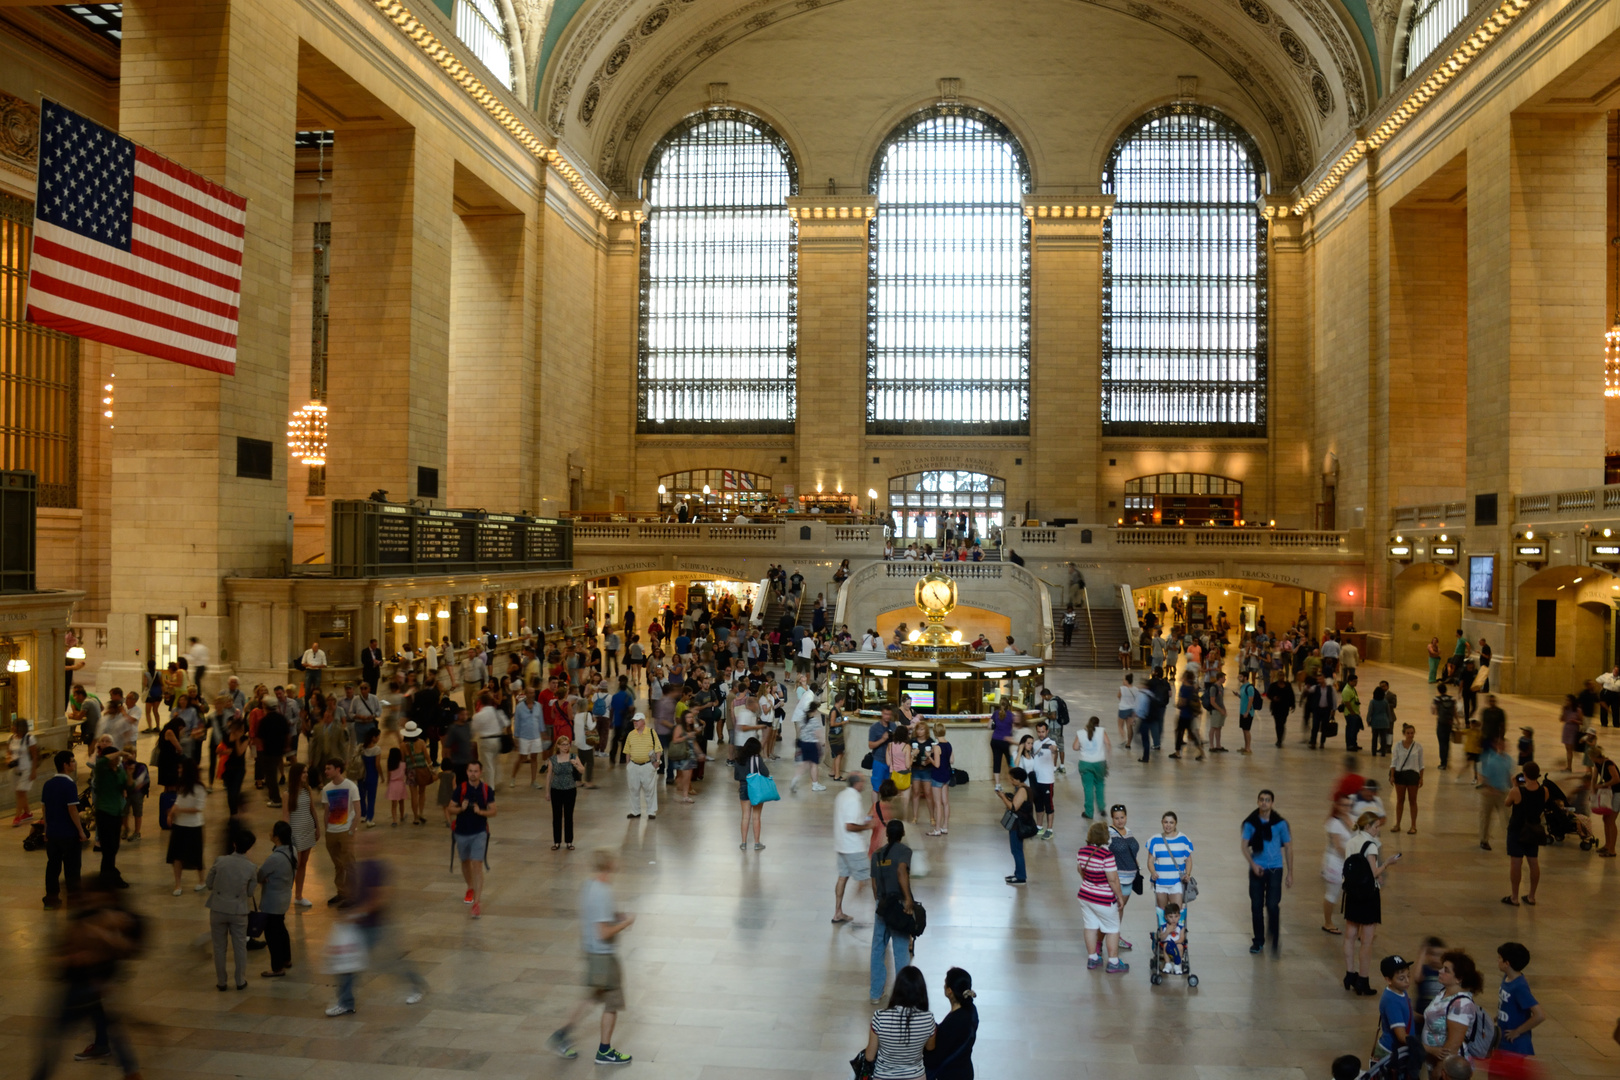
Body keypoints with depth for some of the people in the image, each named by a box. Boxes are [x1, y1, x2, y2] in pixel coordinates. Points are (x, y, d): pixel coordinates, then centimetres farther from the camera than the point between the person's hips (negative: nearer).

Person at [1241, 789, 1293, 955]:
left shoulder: (1280, 823, -4)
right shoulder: (1250, 822, -2)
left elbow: (1288, 847, 3)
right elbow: (1245, 846, 0)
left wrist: (1290, 873, 2)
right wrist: (1252, 864, -17)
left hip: (1275, 869, -2)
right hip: (1256, 869, 2)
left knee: (1272, 905, -10)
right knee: (1256, 906, 7)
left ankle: (1274, 941, 5)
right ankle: (1258, 940, 21)